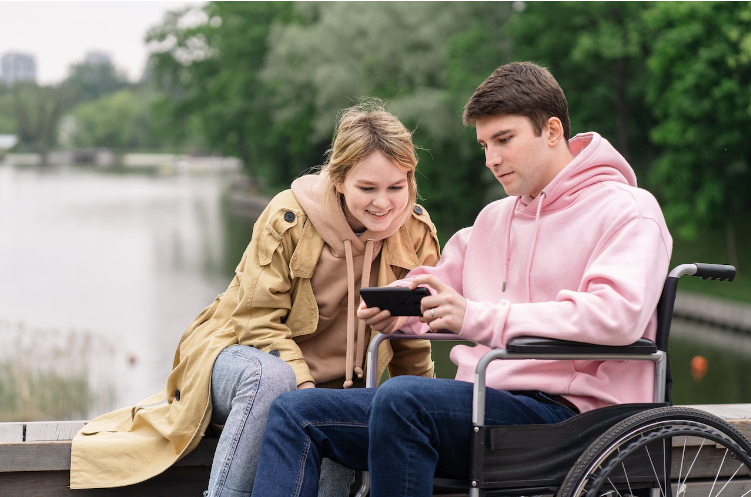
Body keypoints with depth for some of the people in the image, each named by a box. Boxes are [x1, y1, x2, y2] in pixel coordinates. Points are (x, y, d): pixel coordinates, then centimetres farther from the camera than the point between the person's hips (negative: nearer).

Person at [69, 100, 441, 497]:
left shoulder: (416, 236, -4)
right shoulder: (290, 217, -15)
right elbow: (258, 321, -15)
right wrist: (302, 385, -28)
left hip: (327, 388, 3)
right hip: (246, 356, -3)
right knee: (271, 376, -39)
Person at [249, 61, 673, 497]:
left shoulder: (629, 210, -2)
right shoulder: (493, 219, 24)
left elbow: (617, 314, -19)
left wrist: (479, 318, -24)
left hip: (565, 412, -8)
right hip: (481, 401, 8)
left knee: (402, 397, -34)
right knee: (295, 412, -3)